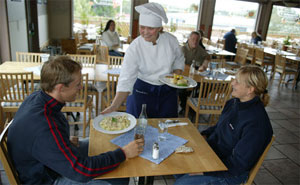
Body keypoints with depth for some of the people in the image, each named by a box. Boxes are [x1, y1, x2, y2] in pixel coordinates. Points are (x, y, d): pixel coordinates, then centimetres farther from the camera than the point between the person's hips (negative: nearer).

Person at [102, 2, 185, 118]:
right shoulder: (134, 48, -20)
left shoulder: (171, 40, -11)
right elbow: (126, 80, -23)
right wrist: (114, 106, -33)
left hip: (168, 91, 3)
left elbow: (179, 60, 7)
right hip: (142, 91, -2)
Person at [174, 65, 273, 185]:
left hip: (232, 173, -8)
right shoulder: (233, 103, 0)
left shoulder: (256, 123, -27)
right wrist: (204, 135, 1)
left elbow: (239, 163, -24)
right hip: (212, 152, 8)